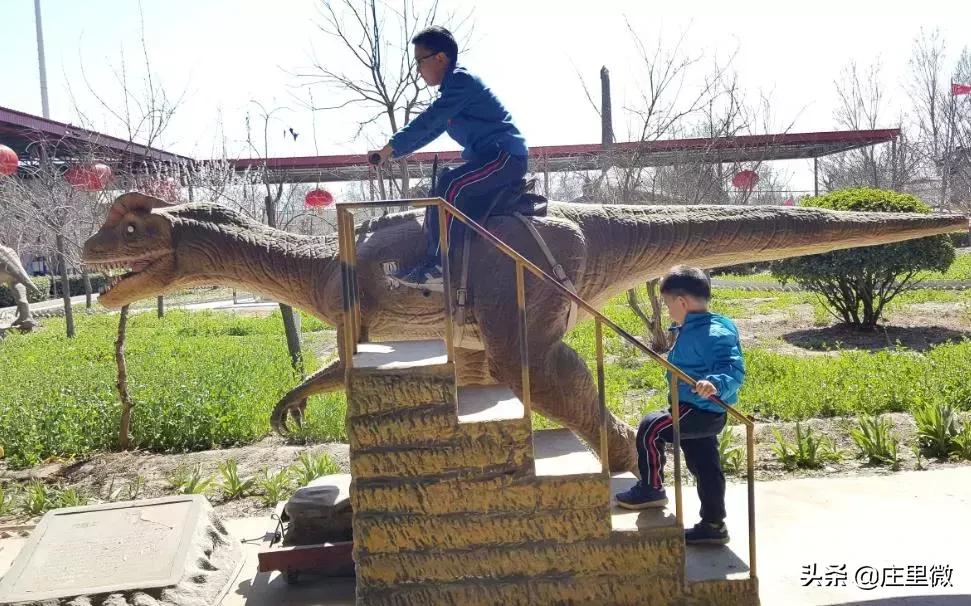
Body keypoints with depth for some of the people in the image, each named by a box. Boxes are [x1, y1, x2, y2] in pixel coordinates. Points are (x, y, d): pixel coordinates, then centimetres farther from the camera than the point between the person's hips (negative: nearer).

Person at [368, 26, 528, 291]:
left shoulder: (461, 79, -10)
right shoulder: (453, 88, 21)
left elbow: (428, 121, -17)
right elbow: (431, 130, 26)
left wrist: (391, 147, -12)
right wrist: (393, 153, 17)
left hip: (507, 155, -11)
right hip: (491, 158, 11)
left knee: (450, 185, -28)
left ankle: (438, 267, -28)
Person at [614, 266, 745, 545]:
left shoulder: (713, 334, -23)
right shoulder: (694, 330, 9)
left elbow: (734, 370, -30)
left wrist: (716, 384, -47)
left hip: (700, 412, -11)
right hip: (705, 413, 11)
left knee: (650, 428, -7)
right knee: (704, 467, 16)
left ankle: (651, 489, 9)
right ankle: (713, 525, 27)